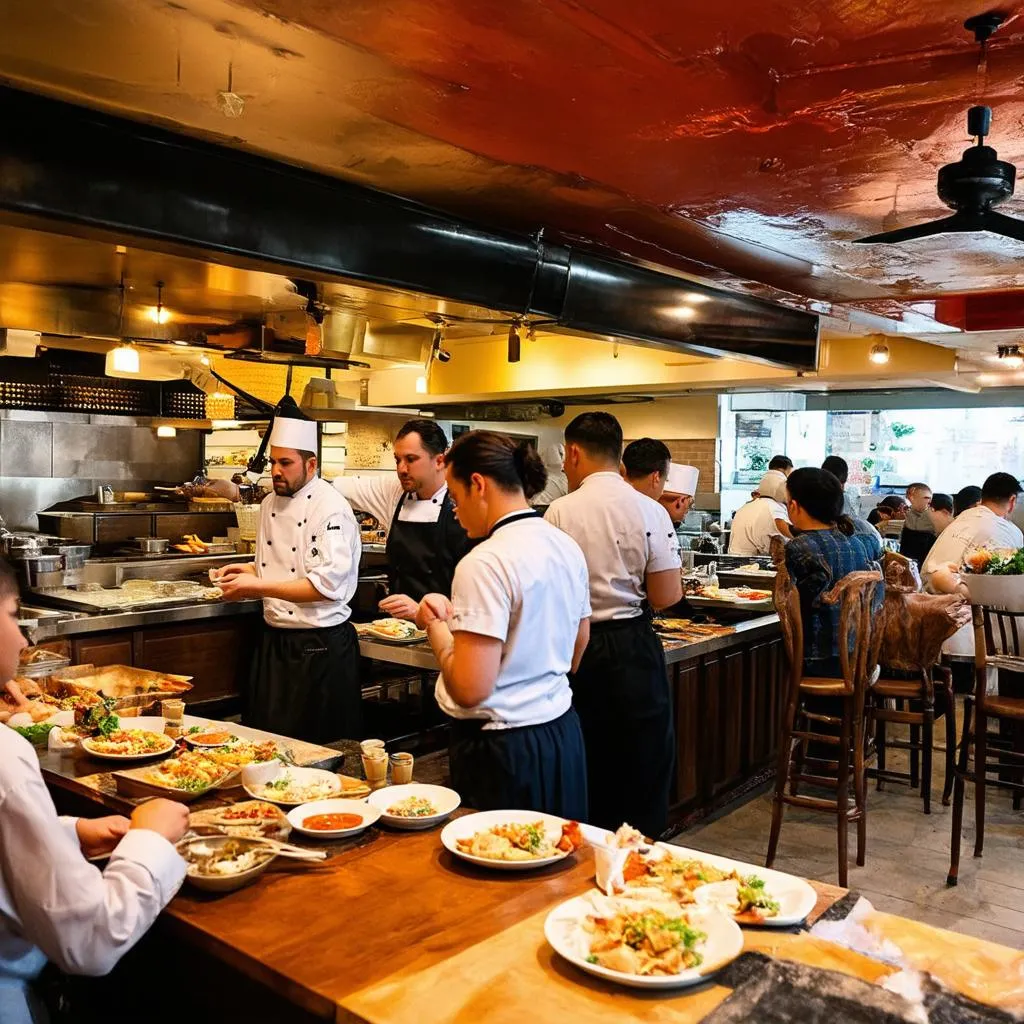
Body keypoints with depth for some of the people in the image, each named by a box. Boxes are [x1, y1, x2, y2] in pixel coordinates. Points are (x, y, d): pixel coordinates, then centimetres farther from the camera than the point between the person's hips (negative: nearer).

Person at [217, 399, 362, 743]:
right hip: (274, 640, 8)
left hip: (320, 647, -8)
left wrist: (256, 587, -23)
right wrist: (249, 570, 1)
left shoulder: (331, 508, -16)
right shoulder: (271, 503, 10)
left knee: (319, 747, 2)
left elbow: (326, 584, -25)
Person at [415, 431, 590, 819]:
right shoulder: (568, 547, 5)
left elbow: (470, 689, -24)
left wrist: (436, 627, -10)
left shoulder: (485, 563, -21)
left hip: (503, 749, -8)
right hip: (563, 736, 8)